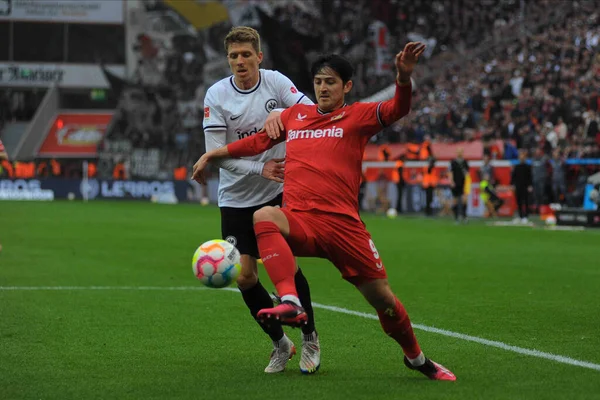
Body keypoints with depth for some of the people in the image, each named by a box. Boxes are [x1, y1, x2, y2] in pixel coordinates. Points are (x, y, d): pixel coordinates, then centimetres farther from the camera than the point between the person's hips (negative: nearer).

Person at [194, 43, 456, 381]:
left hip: (343, 223, -2)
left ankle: (416, 358, 31)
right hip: (299, 221, 2)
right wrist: (212, 155, 30)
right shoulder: (295, 115, 18)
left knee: (383, 298, 2)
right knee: (264, 216, -34)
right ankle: (291, 304, -47)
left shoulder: (358, 116, 8)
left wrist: (404, 77, -30)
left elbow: (398, 109, -10)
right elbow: (257, 142, 31)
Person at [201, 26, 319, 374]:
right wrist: (260, 169, -24)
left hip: (279, 191, -1)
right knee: (244, 276, -2)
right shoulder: (216, 95, -9)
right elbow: (216, 152, -12)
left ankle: (310, 339, 7)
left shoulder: (276, 82, -7)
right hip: (237, 198, 1)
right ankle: (280, 344, 18)